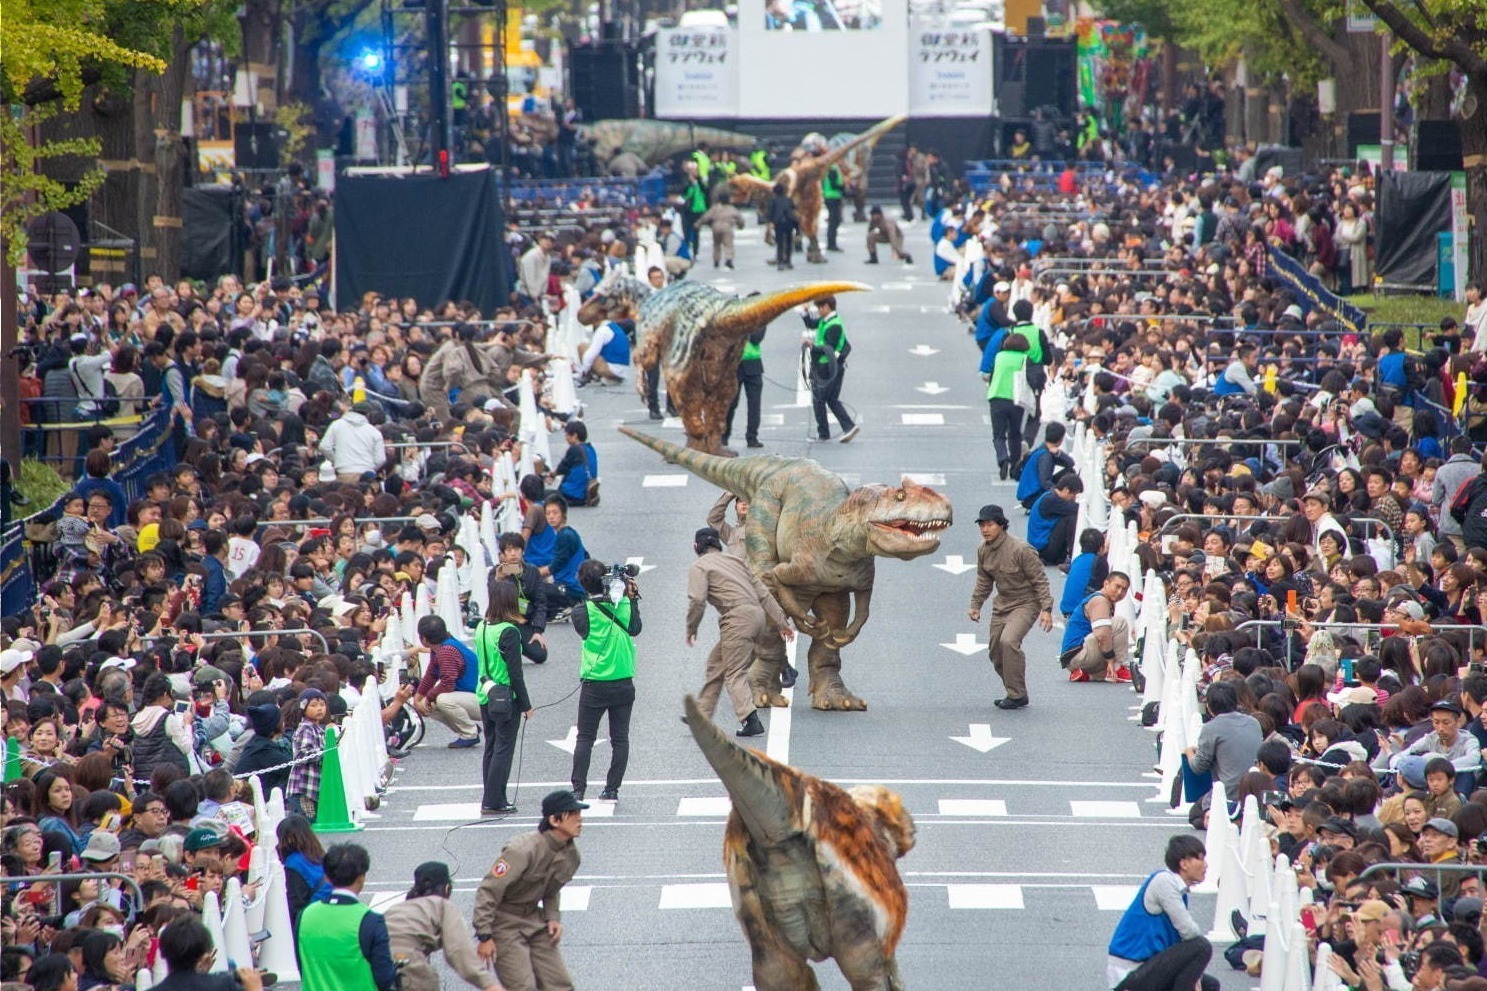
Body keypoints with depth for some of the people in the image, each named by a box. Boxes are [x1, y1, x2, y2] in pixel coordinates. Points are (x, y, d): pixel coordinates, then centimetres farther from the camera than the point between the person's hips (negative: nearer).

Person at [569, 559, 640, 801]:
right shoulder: (624, 605, -5)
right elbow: (635, 629, 9)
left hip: (594, 684, -2)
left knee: (585, 738, 6)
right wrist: (631, 598, 12)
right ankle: (612, 788, 7)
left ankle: (578, 788, -2)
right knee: (620, 738, 9)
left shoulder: (582, 611, -11)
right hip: (623, 684, 2)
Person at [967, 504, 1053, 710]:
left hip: (1025, 604, -8)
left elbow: (1040, 580, -17)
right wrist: (976, 605, 9)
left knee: (1008, 641, -27)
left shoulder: (1020, 550, -22)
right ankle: (1014, 694, 26)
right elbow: (984, 581, 16)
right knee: (995, 652, 8)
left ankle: (1017, 695, -17)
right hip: (1002, 605, 8)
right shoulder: (983, 550, 0)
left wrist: (1046, 610, -21)